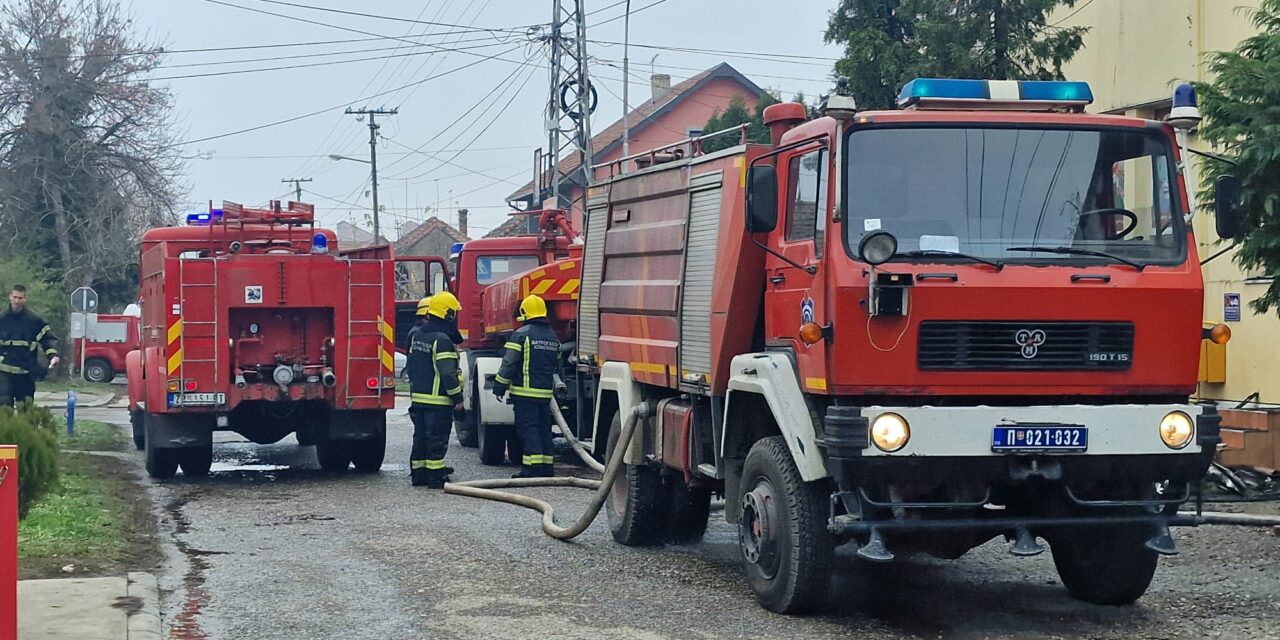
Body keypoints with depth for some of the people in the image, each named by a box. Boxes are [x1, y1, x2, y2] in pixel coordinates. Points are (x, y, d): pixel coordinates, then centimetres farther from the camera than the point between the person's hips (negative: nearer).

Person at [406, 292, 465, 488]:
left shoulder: (415, 335, 10)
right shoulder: (442, 339, -18)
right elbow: (448, 373, -20)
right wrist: (457, 398, -13)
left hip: (417, 397, 8)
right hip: (437, 399, -8)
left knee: (420, 436, 13)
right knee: (436, 439, -3)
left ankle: (418, 473, 17)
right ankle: (435, 476, -1)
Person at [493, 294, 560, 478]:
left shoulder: (521, 334, -10)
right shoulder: (553, 336, 13)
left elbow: (509, 363, -11)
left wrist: (499, 386, -4)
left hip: (525, 390, -6)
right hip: (546, 391, 7)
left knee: (527, 428, -6)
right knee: (543, 427, 12)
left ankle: (533, 467, -13)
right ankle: (547, 467, 12)